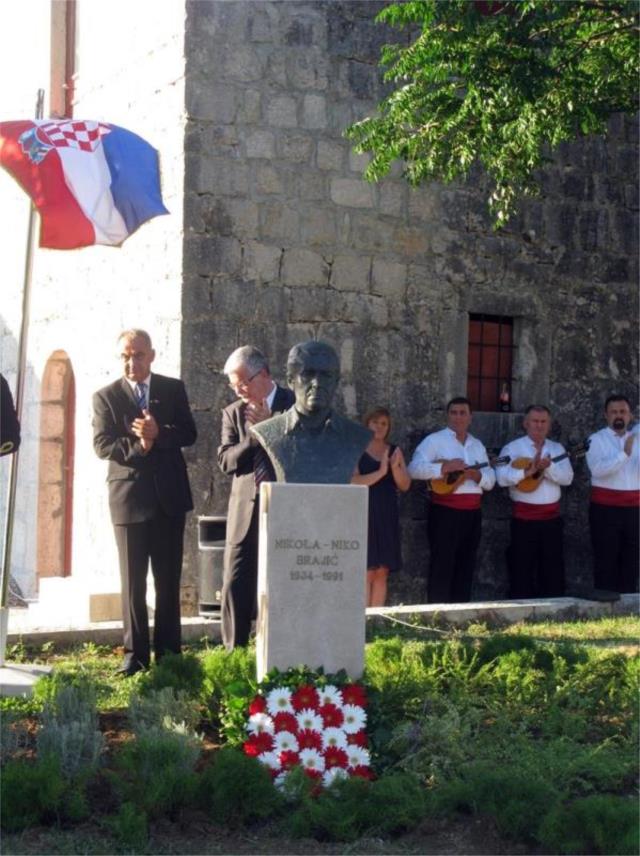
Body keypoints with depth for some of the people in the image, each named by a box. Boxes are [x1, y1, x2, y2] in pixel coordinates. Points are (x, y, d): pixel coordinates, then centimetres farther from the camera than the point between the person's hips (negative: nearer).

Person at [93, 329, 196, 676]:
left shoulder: (173, 389, 7)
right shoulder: (106, 396, 2)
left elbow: (189, 434, 0)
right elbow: (102, 444, -6)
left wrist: (158, 434, -17)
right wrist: (137, 446, -20)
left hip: (169, 495, 2)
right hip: (129, 496, -2)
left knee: (169, 579, 6)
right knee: (132, 581, 0)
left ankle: (169, 652, 13)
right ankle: (135, 654, 5)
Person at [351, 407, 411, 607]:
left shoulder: (395, 451, 14)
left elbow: (405, 485, 7)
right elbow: (353, 482, -12)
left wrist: (395, 467, -11)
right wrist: (380, 472, -19)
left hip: (387, 516, 5)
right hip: (363, 515, -5)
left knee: (382, 572, 3)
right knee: (366, 571, -10)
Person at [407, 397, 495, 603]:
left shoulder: (477, 445, 19)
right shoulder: (435, 440, 0)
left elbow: (491, 480, 15)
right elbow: (415, 468, -13)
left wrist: (477, 475, -7)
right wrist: (445, 467, -23)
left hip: (473, 512, 6)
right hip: (445, 511, -6)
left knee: (466, 566, 9)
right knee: (442, 566, -6)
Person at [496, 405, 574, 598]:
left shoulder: (557, 449, 10)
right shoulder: (512, 448, -1)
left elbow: (567, 478, -3)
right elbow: (502, 478, -15)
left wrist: (548, 467, -20)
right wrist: (528, 471, -27)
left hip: (552, 517, 4)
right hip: (524, 518, -4)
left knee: (554, 568, 8)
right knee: (522, 568, 0)